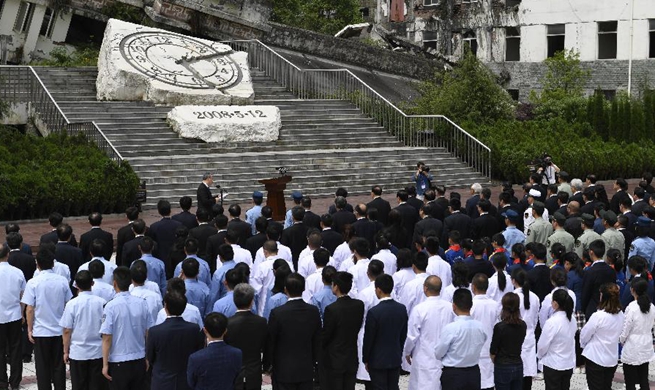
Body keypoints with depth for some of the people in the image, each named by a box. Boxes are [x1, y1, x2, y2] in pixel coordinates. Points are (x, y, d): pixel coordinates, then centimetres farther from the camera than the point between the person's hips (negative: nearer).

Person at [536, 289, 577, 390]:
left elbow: (543, 345, -17)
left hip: (553, 364, -6)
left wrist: (539, 355, 4)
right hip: (569, 363, 6)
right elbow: (572, 338, 6)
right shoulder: (572, 319, -3)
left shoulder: (552, 322, -23)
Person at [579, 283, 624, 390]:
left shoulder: (598, 316, -23)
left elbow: (584, 335, -11)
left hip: (596, 358, -5)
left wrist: (583, 344, 10)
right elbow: (619, 335, 6)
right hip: (612, 358, 5)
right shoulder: (620, 315, -4)